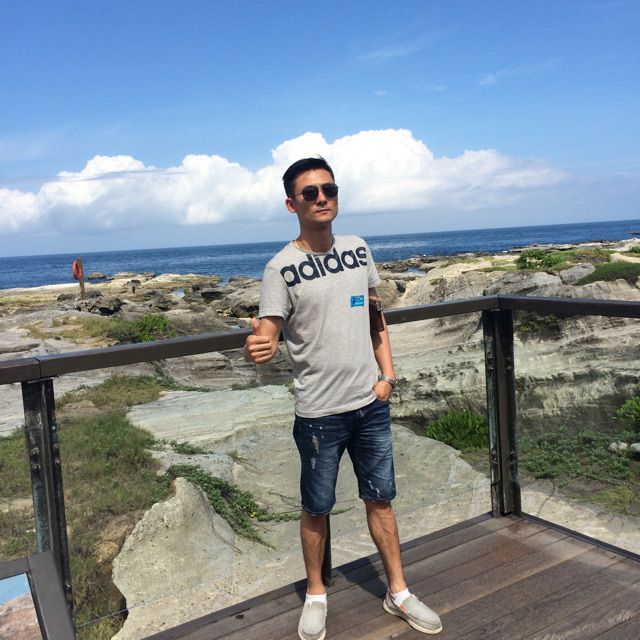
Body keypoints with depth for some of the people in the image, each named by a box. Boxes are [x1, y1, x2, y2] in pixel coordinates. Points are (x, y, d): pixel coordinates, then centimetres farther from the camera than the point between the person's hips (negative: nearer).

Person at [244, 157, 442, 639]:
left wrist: (387, 374, 3)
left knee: (381, 498, 16)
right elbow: (269, 335, -17)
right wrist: (259, 347, -41)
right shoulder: (282, 268, -11)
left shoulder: (359, 250, 4)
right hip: (319, 412, -4)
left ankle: (398, 593, 34)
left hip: (371, 403, 4)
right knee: (317, 508, 11)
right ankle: (316, 595, 35)